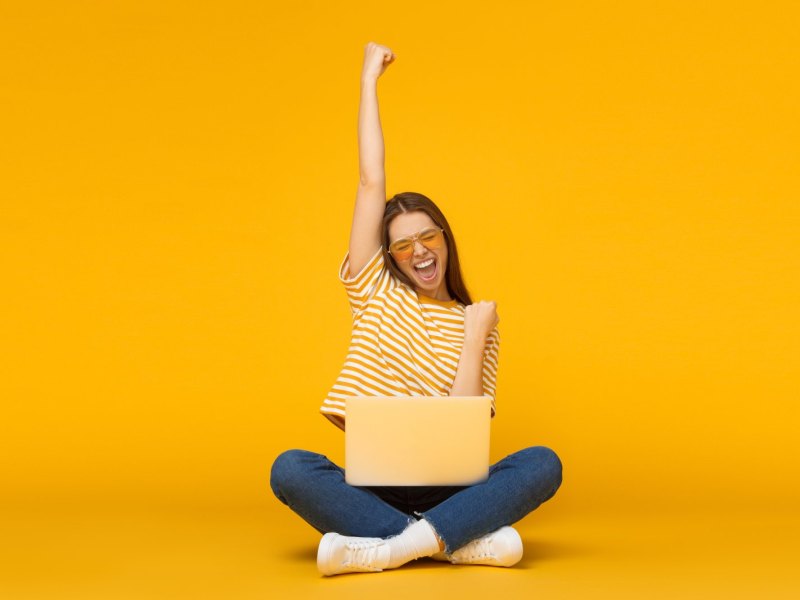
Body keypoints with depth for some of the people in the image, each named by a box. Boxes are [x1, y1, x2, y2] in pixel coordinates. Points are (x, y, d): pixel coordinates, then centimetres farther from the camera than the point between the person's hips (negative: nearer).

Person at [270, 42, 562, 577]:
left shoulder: (476, 320, 9)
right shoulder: (375, 293, 10)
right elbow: (372, 181, 4)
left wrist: (474, 337, -7)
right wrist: (369, 80, 7)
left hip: (449, 488, 0)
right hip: (373, 486, 0)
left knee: (543, 464, -27)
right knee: (290, 468, -30)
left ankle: (388, 547, -35)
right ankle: (464, 541, -30)